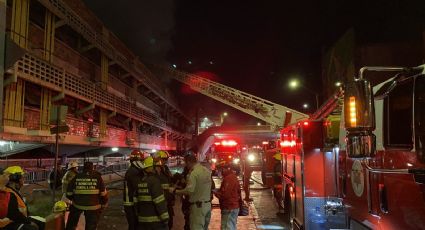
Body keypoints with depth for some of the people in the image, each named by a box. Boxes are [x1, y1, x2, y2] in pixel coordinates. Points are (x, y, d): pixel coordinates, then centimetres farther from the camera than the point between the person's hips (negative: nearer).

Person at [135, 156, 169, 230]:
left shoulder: (140, 181, 8)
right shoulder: (154, 180, -15)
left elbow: (137, 201, 13)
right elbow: (160, 202, -19)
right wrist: (165, 218, -14)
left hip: (142, 220, 8)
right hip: (156, 220, -7)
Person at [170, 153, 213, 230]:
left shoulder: (194, 173, -19)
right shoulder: (207, 170, 6)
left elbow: (189, 191, -25)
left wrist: (175, 191, -17)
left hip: (198, 206, -8)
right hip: (208, 204, 8)